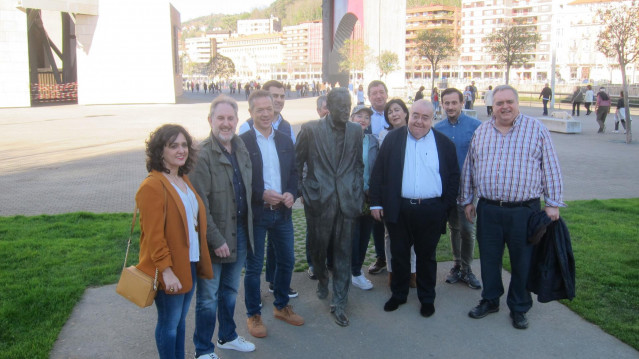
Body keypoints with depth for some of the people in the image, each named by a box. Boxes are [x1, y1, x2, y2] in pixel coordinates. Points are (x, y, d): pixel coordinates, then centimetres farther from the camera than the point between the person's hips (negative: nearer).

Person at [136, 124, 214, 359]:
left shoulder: (183, 179, 9)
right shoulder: (152, 187, -18)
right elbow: (153, 235, -20)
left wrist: (198, 259, 13)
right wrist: (166, 270, -22)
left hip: (189, 263, 8)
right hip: (169, 270, -8)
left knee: (181, 319, 20)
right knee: (169, 323, 8)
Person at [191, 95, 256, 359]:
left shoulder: (242, 150, 6)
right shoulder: (202, 155, -17)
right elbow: (200, 205, -20)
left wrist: (248, 230, 13)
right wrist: (216, 240, -20)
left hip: (240, 234, 7)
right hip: (215, 238, -7)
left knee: (230, 291, 23)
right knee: (208, 297, 8)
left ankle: (227, 336, 42)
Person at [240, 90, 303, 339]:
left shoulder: (285, 141, 8)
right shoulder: (242, 142, -10)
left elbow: (293, 173, 11)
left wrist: (291, 193, -7)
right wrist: (262, 195, -20)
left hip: (282, 212, 5)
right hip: (255, 213, -5)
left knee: (287, 261, 15)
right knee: (254, 267, 7)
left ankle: (281, 306, 36)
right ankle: (253, 315, 24)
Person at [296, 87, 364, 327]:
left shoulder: (355, 130, 5)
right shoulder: (311, 129, -4)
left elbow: (358, 165, 12)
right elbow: (297, 163, 2)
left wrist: (358, 195, 5)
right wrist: (301, 190, -1)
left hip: (347, 200, 2)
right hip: (319, 199, -2)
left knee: (343, 251, 5)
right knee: (318, 247, 13)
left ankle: (338, 303, 15)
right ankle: (322, 280, 44)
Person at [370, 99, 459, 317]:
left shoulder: (444, 143, 3)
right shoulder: (392, 139, 2)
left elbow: (453, 176, 6)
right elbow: (378, 173, 2)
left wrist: (446, 205, -2)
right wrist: (376, 203, -2)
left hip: (431, 211, 0)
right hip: (398, 209, 0)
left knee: (427, 256, 13)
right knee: (399, 255, 13)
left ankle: (427, 298, 29)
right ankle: (398, 294, 31)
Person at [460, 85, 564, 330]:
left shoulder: (536, 129, -2)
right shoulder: (481, 131, 8)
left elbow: (550, 168, -1)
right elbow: (469, 168, 13)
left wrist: (553, 203, -3)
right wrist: (467, 199, 11)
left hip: (524, 210, -3)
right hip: (488, 209, 3)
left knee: (522, 262, 9)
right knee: (489, 259, 13)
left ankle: (519, 308, 26)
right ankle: (490, 301, 32)